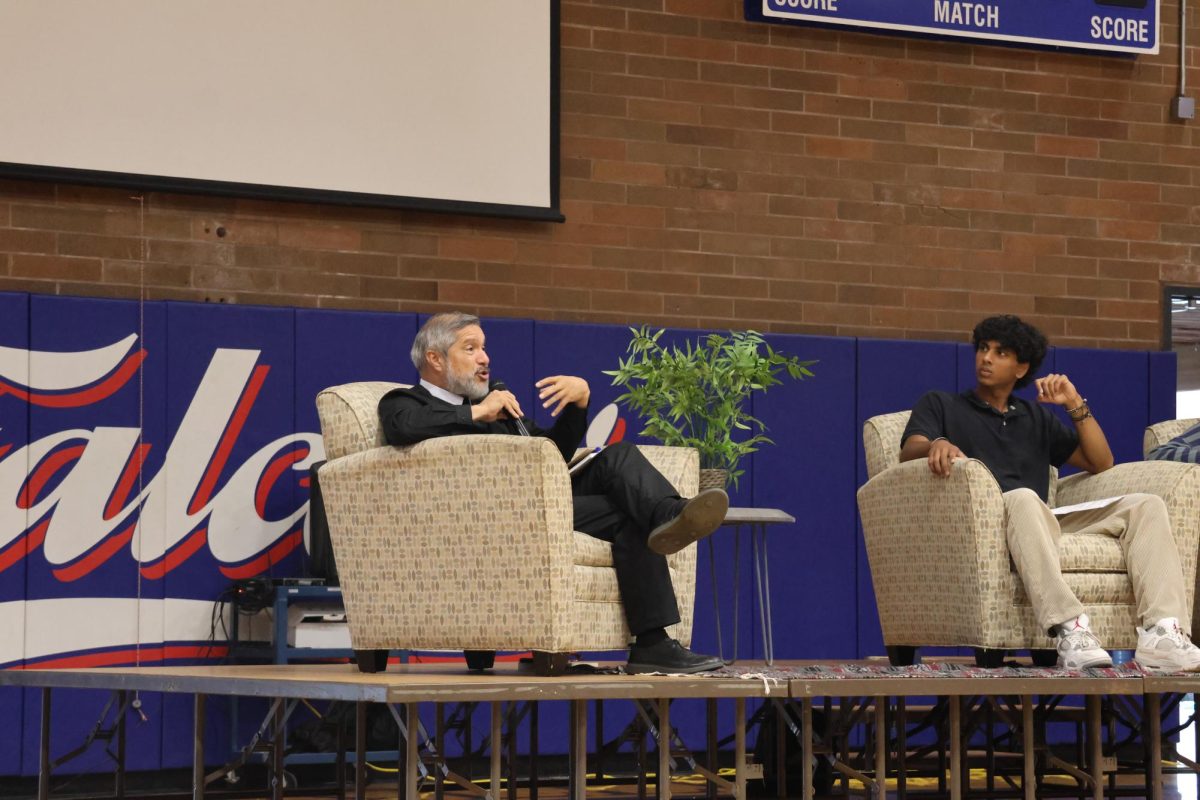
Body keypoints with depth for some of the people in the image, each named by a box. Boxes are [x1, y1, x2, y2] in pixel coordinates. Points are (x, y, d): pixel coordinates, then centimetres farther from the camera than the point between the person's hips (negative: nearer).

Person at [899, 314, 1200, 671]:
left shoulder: (1037, 417, 33)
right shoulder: (939, 406, 21)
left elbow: (1101, 462, 27)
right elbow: (909, 452, 1)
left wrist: (1076, 405, 13)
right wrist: (936, 445, -23)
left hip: (1043, 524, 5)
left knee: (1145, 505, -14)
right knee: (1023, 498, -40)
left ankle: (1162, 633, -36)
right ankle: (1069, 630, -57)